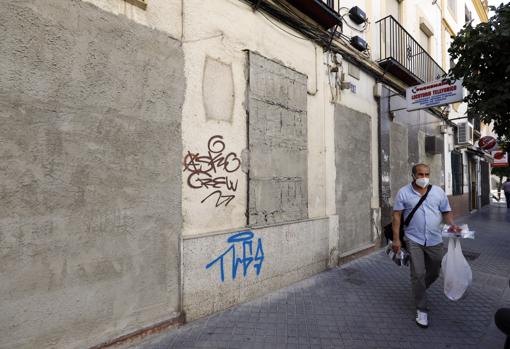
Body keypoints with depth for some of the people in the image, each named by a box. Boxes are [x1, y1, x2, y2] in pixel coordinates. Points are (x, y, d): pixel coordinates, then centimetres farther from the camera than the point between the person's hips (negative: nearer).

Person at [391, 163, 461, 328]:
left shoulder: (438, 191, 3)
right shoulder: (403, 193, -6)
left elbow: (446, 211, 9)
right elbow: (397, 216, -6)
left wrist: (452, 224, -13)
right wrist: (396, 239, -11)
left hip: (435, 240, 4)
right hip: (414, 240, -3)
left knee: (434, 273, 17)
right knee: (418, 274, -3)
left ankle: (418, 291, 45)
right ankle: (421, 309, 14)